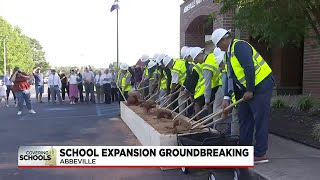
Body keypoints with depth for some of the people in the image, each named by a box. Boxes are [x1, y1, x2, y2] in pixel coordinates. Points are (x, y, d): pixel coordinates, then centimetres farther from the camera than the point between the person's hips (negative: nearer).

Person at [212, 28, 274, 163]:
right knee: (244, 118, 13)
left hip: (261, 84, -10)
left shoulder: (239, 46, -15)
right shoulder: (229, 53, 15)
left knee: (260, 119, -5)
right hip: (247, 88, 10)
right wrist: (227, 98, 6)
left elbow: (249, 68, -24)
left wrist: (249, 91, -21)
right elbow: (230, 77, 13)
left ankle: (260, 154, 2)